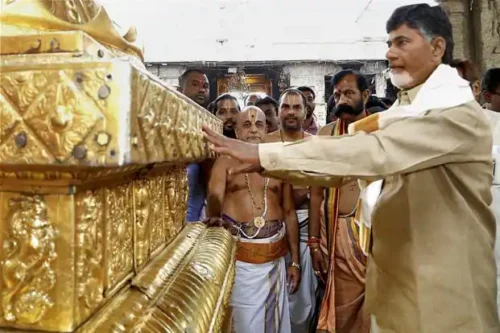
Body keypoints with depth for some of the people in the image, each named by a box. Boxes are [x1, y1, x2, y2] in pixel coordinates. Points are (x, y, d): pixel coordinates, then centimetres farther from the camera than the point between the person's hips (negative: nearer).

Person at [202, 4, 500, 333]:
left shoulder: (460, 114, -18)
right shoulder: (402, 112, 10)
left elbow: (374, 153, -32)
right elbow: (348, 161, 4)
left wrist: (263, 154, -33)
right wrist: (265, 164, -9)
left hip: (442, 286, -7)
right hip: (395, 273, 7)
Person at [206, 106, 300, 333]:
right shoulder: (225, 162, 2)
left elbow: (289, 213, 12)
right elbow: (213, 210, -9)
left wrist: (295, 261, 11)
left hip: (276, 256, 3)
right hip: (240, 255, -3)